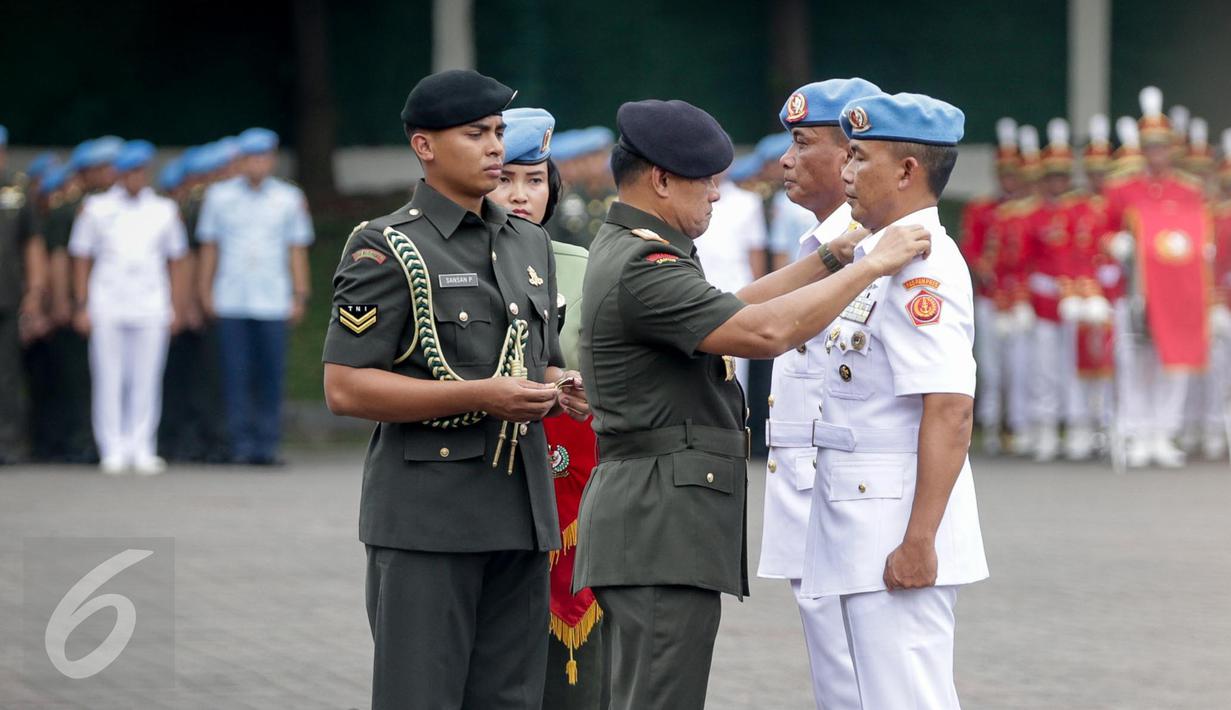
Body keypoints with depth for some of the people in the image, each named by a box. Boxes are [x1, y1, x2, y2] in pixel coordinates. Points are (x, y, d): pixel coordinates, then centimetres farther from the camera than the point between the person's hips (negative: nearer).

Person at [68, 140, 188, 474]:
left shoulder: (164, 211, 10)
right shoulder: (96, 209, 6)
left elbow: (174, 260, 14)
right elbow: (81, 258, 8)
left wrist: (175, 307, 8)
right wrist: (83, 306, 2)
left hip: (151, 307, 1)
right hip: (106, 306, -1)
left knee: (146, 381, -1)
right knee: (109, 381, -2)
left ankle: (142, 449, 4)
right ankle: (113, 449, 2)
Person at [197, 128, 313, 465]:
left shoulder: (289, 199, 7)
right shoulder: (219, 196, 6)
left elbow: (297, 250, 10)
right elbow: (209, 247, 9)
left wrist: (299, 296, 4)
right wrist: (206, 293, 4)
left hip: (273, 302, 0)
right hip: (231, 302, 0)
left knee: (271, 376, 0)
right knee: (237, 377, -2)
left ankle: (267, 445, 5)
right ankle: (242, 443, 2)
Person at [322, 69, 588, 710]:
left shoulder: (530, 244, 17)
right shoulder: (386, 248, -5)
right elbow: (344, 388, -12)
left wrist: (564, 392, 3)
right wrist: (479, 397, -19)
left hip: (522, 513, 7)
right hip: (426, 524, -7)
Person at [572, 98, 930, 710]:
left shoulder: (624, 251, 17)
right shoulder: (642, 269, -17)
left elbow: (732, 310, 25)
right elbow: (764, 331, -25)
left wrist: (834, 257, 19)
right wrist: (872, 266, -17)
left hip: (661, 519, 11)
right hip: (661, 522, -11)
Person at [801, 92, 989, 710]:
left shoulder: (921, 266, -17)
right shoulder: (875, 257, 14)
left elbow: (950, 410, -24)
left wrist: (918, 541, -26)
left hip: (899, 525, -10)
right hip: (860, 524, 11)